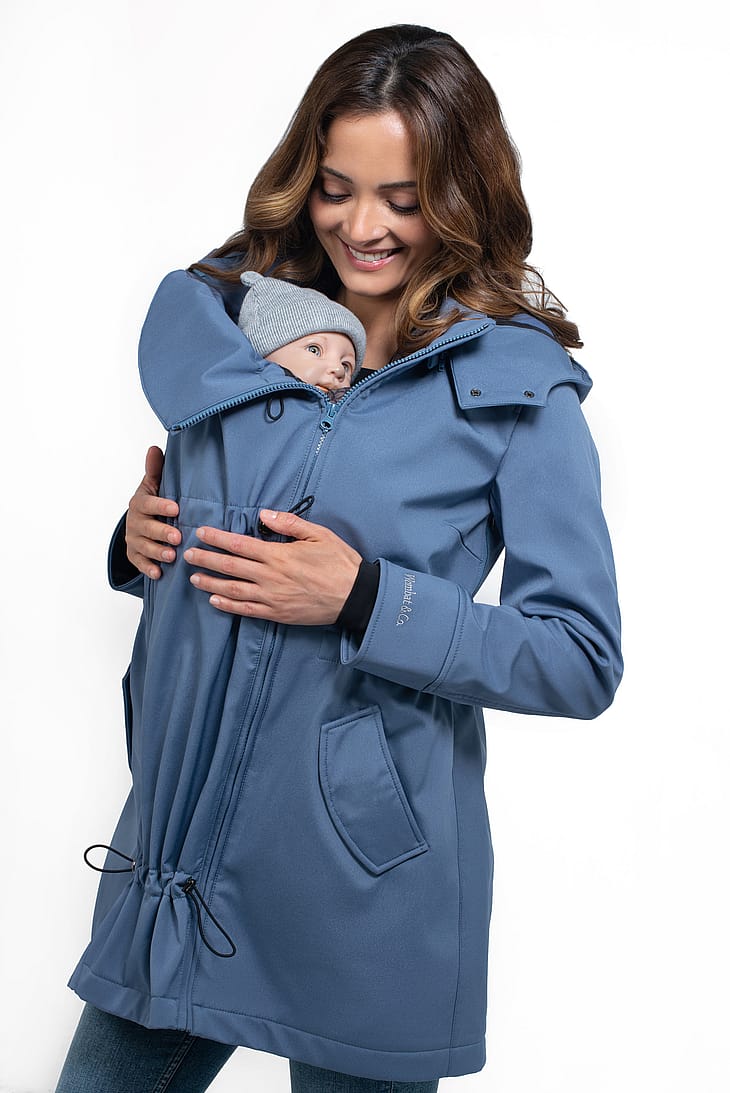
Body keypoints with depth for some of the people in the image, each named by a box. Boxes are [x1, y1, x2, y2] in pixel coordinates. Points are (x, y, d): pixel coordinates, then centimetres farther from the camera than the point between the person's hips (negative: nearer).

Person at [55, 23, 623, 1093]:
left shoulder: (518, 389, -8)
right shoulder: (231, 322, 5)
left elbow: (582, 658, -10)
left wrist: (365, 601, -19)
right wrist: (143, 536, -4)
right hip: (174, 850, 4)